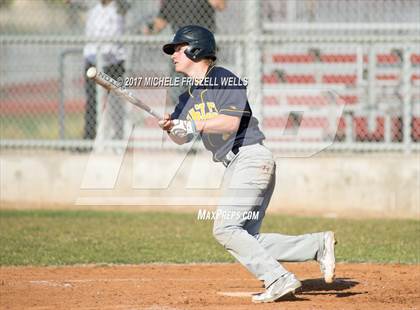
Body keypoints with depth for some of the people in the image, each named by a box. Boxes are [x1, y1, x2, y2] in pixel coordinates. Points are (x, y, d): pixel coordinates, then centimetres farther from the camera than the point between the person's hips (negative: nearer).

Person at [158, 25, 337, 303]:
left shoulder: (224, 79, -8)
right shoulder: (189, 97, 16)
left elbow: (230, 122, -20)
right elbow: (182, 138, 7)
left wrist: (193, 125, -26)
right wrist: (170, 126, -14)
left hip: (251, 157, -9)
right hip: (235, 166, 9)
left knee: (226, 229, -17)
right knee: (248, 241, 5)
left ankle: (279, 279, -17)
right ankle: (319, 245, 8)